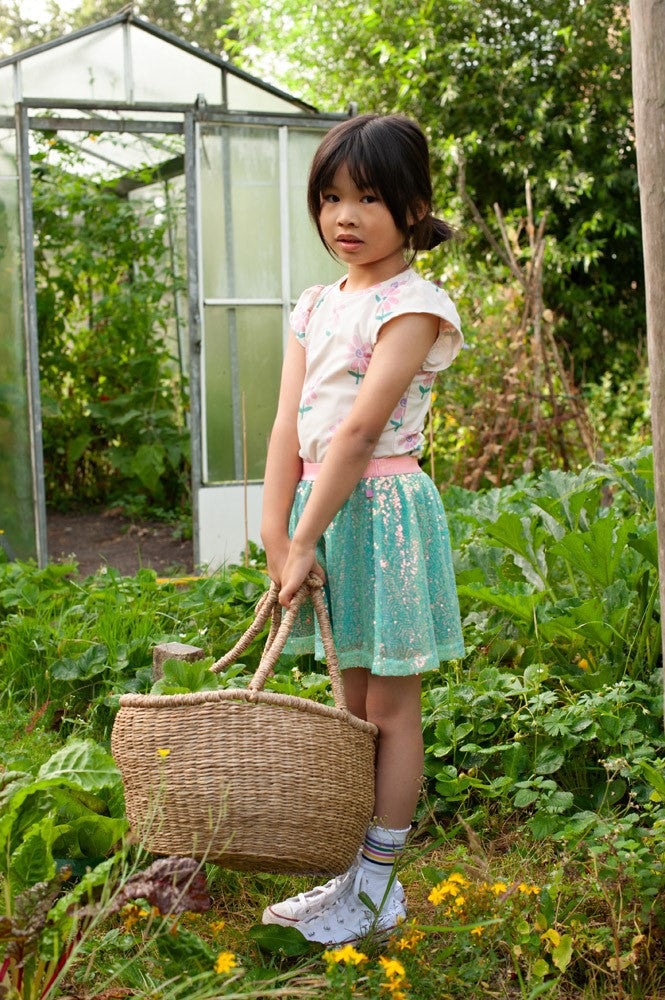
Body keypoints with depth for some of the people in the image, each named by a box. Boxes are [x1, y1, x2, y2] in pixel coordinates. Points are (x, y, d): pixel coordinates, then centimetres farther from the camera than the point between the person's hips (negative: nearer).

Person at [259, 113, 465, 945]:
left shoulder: (413, 305, -12)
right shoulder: (315, 308, 10)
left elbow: (360, 427, -19)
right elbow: (290, 424, 2)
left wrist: (304, 538, -21)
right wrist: (276, 532, -7)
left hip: (383, 509, -7)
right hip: (325, 508, 8)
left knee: (391, 709, 2)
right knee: (353, 706, 15)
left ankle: (378, 886, 13)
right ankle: (354, 876, 27)